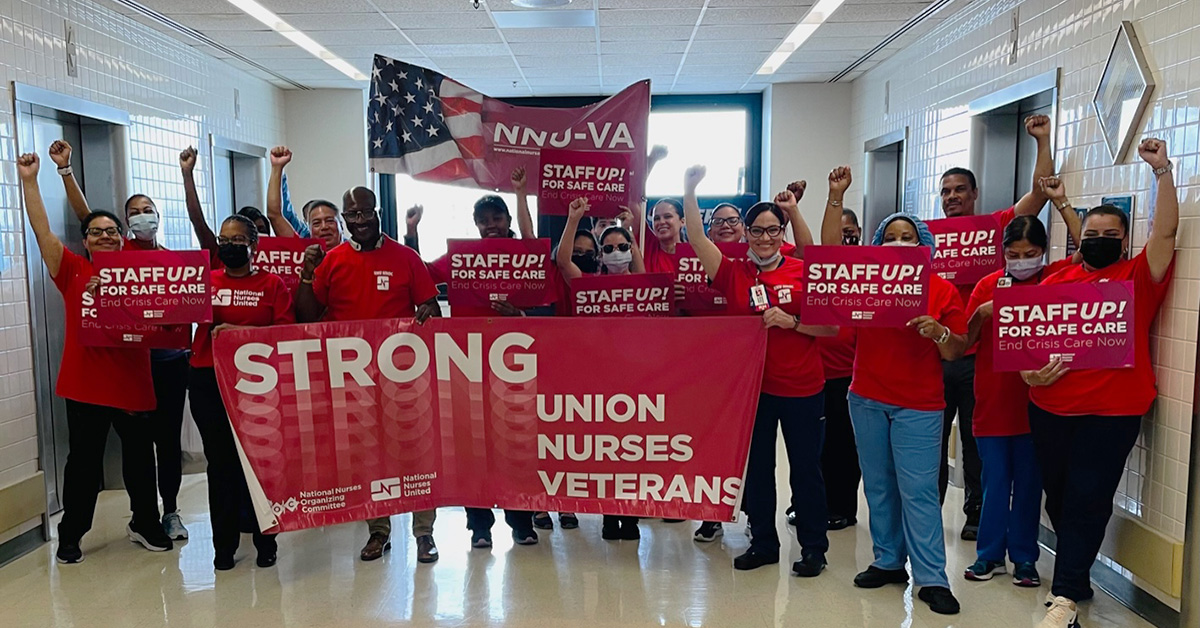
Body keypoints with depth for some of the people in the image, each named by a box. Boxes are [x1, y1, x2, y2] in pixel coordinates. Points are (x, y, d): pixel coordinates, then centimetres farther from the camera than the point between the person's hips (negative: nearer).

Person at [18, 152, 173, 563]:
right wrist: (29, 180, -11)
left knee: (140, 459, 13)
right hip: (85, 384, -1)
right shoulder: (73, 272, 1)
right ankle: (70, 537, 25)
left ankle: (145, 524, 31)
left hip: (133, 382, 2)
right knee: (84, 463, 8)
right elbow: (42, 231, -6)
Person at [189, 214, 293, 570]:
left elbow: (285, 331, -5)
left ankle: (265, 541, 17)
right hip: (209, 382, 2)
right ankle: (224, 545, 17)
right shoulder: (205, 281, 12)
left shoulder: (272, 284, 5)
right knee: (220, 462, 7)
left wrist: (240, 332, -16)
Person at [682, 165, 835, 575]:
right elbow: (697, 238, -11)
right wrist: (689, 191, -20)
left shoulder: (804, 272, -3)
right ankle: (763, 542, 30)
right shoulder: (734, 274, 0)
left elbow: (832, 327, -3)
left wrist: (791, 322, -18)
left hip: (802, 389, -2)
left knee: (806, 469, 9)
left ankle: (813, 548, 25)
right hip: (752, 386, 2)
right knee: (757, 468, 13)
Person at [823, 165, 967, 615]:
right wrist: (836, 196, -7)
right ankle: (888, 561, 26)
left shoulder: (942, 290, -1)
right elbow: (830, 247, -1)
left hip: (918, 405, -3)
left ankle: (932, 578, 7)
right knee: (878, 486, 12)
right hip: (867, 400, 3)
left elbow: (955, 352, 0)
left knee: (918, 490, -2)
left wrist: (937, 332, -21)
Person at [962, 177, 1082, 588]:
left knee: (1029, 482, 10)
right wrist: (979, 315, -16)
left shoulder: (1054, 278, 0)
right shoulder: (987, 285, 1)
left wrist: (1061, 203, -14)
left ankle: (1024, 557, 23)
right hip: (992, 400, 1)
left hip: (1036, 398, 0)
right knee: (995, 481, 9)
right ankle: (990, 554, 21)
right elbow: (966, 340, 2)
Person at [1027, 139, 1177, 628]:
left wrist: (1162, 170, -12)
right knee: (1057, 497, 14)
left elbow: (1165, 231, -8)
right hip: (1049, 408, 4)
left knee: (1087, 502, -1)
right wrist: (1027, 367, -8)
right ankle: (1077, 575, 34)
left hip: (1110, 412, -3)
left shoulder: (1138, 277, 3)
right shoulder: (1055, 282, 9)